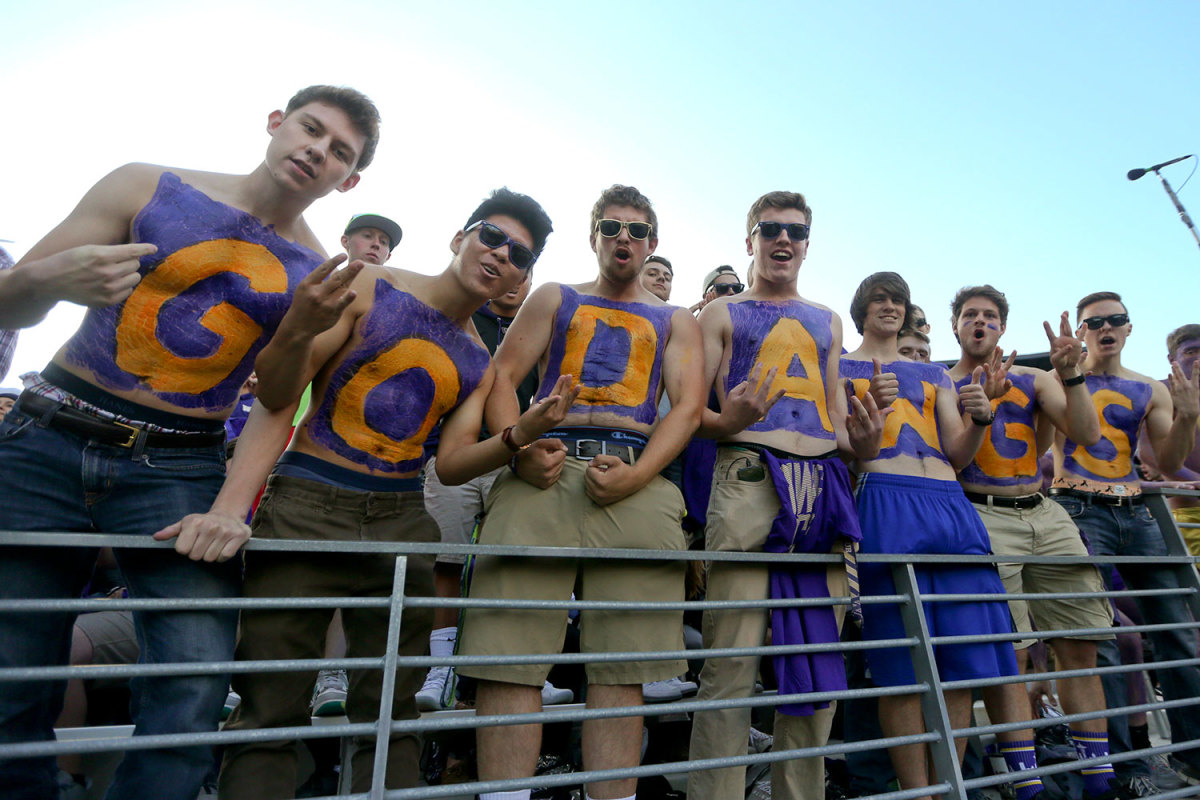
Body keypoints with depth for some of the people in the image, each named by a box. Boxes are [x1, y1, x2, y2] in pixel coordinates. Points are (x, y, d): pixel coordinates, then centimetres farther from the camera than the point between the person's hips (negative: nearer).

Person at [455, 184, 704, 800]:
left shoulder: (676, 322, 23)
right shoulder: (554, 298, 23)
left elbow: (688, 405, 8)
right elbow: (502, 377, 10)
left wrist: (635, 475, -10)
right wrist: (520, 449, -10)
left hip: (638, 480, 1)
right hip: (545, 470, 0)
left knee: (623, 659, 0)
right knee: (509, 650, -8)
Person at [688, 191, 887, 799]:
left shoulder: (828, 321, 27)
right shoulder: (722, 312, 13)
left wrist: (860, 443, 6)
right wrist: (727, 422, -18)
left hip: (825, 481, 5)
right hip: (749, 476, -5)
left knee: (819, 657, 7)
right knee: (732, 661, -9)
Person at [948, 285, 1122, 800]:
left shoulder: (1034, 380, 18)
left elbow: (1087, 434, 6)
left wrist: (1070, 374, -5)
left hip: (1045, 514, 5)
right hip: (982, 516, -5)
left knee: (1081, 648, 5)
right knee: (1006, 653, -7)